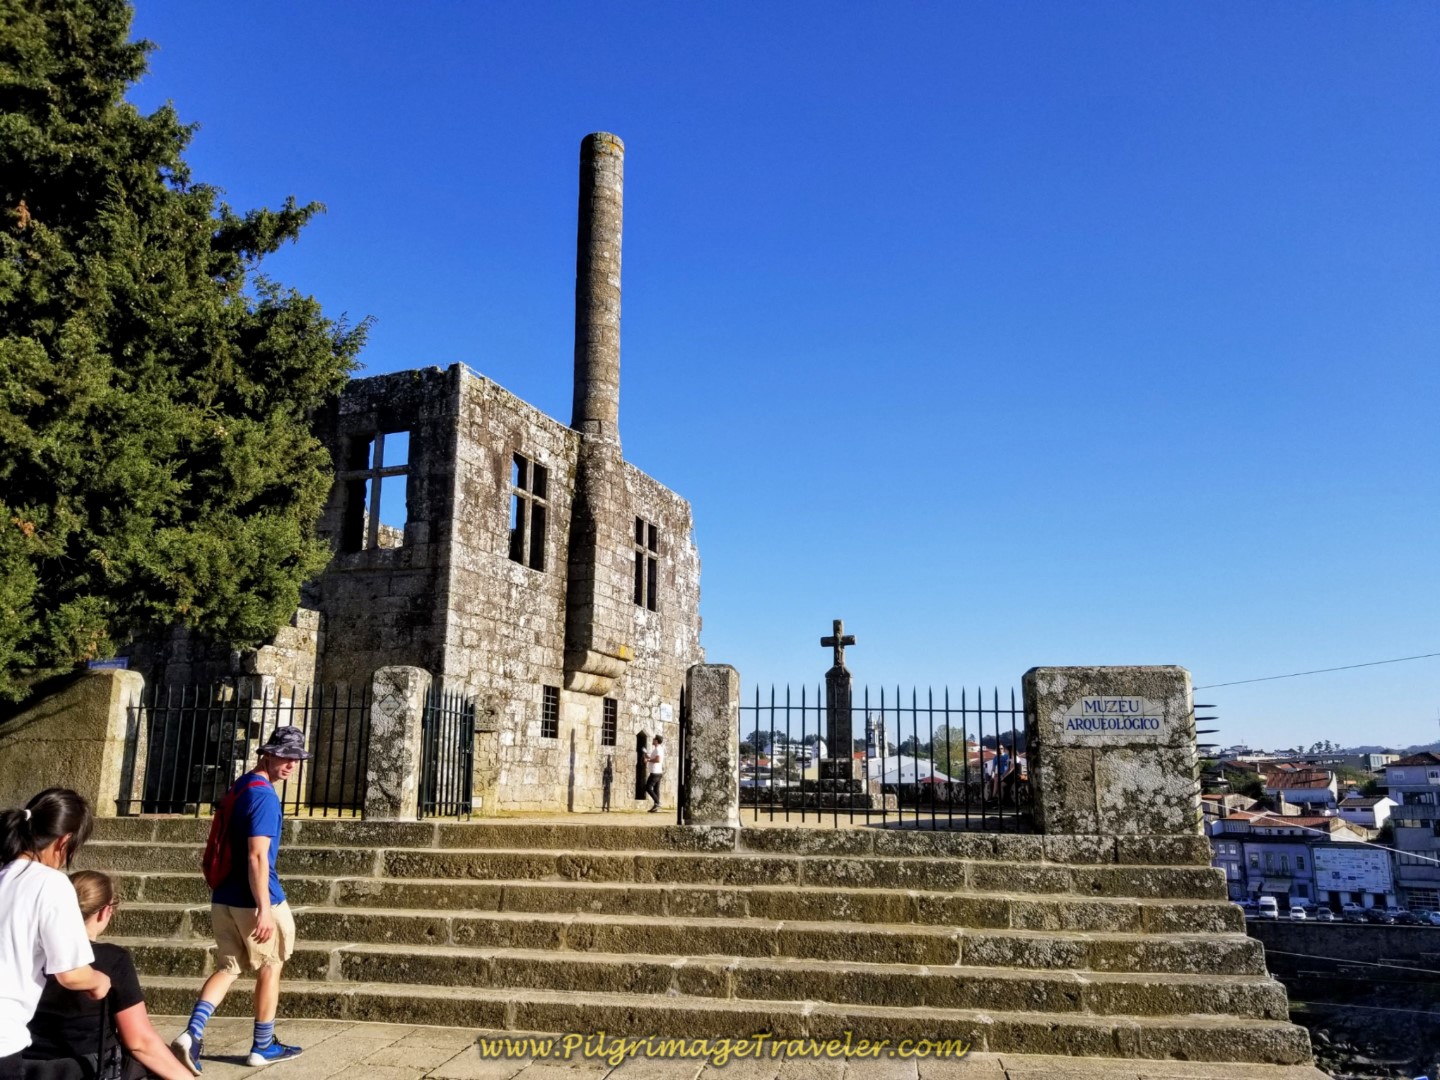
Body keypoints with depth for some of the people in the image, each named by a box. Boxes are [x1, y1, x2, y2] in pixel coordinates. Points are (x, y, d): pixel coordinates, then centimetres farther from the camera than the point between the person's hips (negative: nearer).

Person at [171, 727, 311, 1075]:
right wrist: (264, 909, -23)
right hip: (254, 901, -8)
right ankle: (263, 1046, 20)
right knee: (269, 968, 10)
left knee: (227, 968, 13)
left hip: (223, 898, 8)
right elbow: (257, 857, -23)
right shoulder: (264, 795, -18)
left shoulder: (238, 787, 12)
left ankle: (191, 1034, -4)